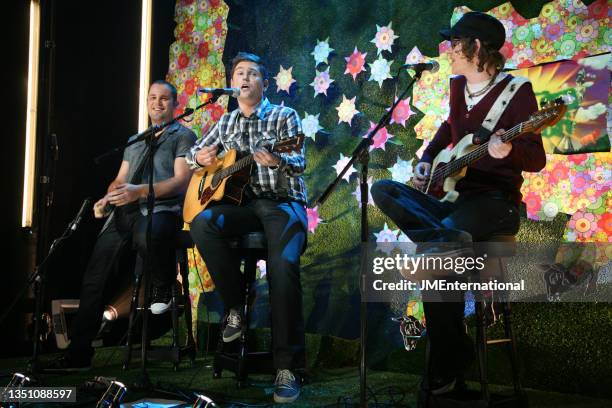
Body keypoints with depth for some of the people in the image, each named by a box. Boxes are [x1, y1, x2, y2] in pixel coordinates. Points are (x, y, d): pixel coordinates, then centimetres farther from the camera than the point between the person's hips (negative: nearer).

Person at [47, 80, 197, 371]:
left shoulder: (183, 136, 8)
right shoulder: (134, 142, 29)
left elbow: (181, 182, -6)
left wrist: (139, 191, -20)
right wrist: (106, 199, 3)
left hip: (161, 208, -6)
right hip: (125, 211, 6)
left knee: (148, 235, -43)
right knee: (94, 278, -10)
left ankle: (162, 288, -11)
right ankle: (79, 353, -3)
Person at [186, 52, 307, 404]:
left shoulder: (285, 116, 4)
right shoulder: (226, 122, 19)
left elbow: (299, 163, -9)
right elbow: (194, 154, 29)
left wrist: (278, 161, -34)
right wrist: (200, 156, 2)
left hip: (283, 202, -4)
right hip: (242, 202, 4)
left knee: (283, 266, -33)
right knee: (203, 223, -30)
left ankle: (288, 367, -29)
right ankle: (236, 306, -13)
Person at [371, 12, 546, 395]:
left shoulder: (517, 91, -12)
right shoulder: (458, 86, 8)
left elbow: (537, 160, -18)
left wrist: (508, 151, -39)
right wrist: (427, 158, 16)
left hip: (495, 200, -8)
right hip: (452, 194, 8)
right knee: (383, 190, -10)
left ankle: (449, 357, -12)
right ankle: (452, 240, -27)